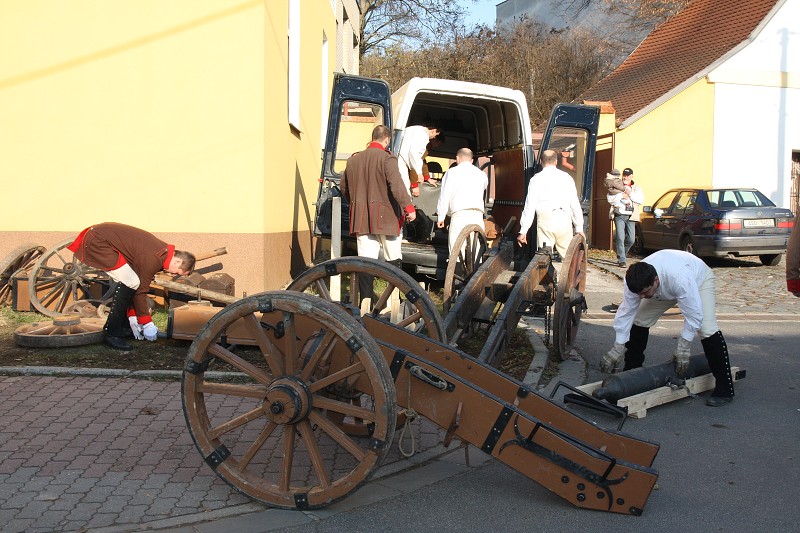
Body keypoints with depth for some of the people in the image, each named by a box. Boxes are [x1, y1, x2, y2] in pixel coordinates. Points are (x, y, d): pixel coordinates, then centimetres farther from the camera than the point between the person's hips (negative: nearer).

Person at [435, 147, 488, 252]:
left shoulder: (452, 172, 8)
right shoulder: (481, 174, 20)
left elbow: (445, 195, 3)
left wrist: (440, 216, 7)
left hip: (460, 213, -4)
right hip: (478, 215, 4)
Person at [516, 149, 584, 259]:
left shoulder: (536, 179, 5)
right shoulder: (566, 178, 9)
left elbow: (529, 206, 2)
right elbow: (575, 204, 10)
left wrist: (523, 231, 5)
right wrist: (579, 228, 16)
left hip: (545, 221, -1)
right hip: (564, 220, 1)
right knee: (567, 255, 7)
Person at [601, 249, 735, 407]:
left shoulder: (680, 278, -47)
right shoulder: (636, 282, -32)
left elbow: (694, 315, -38)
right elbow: (626, 312, -23)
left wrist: (682, 349, -33)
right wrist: (617, 349, -25)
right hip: (664, 290, 5)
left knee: (707, 329, -23)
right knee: (639, 321, -5)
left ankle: (724, 390, -15)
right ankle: (631, 372, 14)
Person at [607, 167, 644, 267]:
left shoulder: (636, 188, 14)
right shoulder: (616, 187, 8)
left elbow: (641, 200, -1)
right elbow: (610, 198, -4)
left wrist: (630, 194, -10)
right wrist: (621, 196, -12)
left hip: (630, 217, 2)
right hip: (619, 215, -2)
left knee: (631, 239, 1)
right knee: (620, 238, -12)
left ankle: (621, 254, 27)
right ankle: (622, 260, -11)